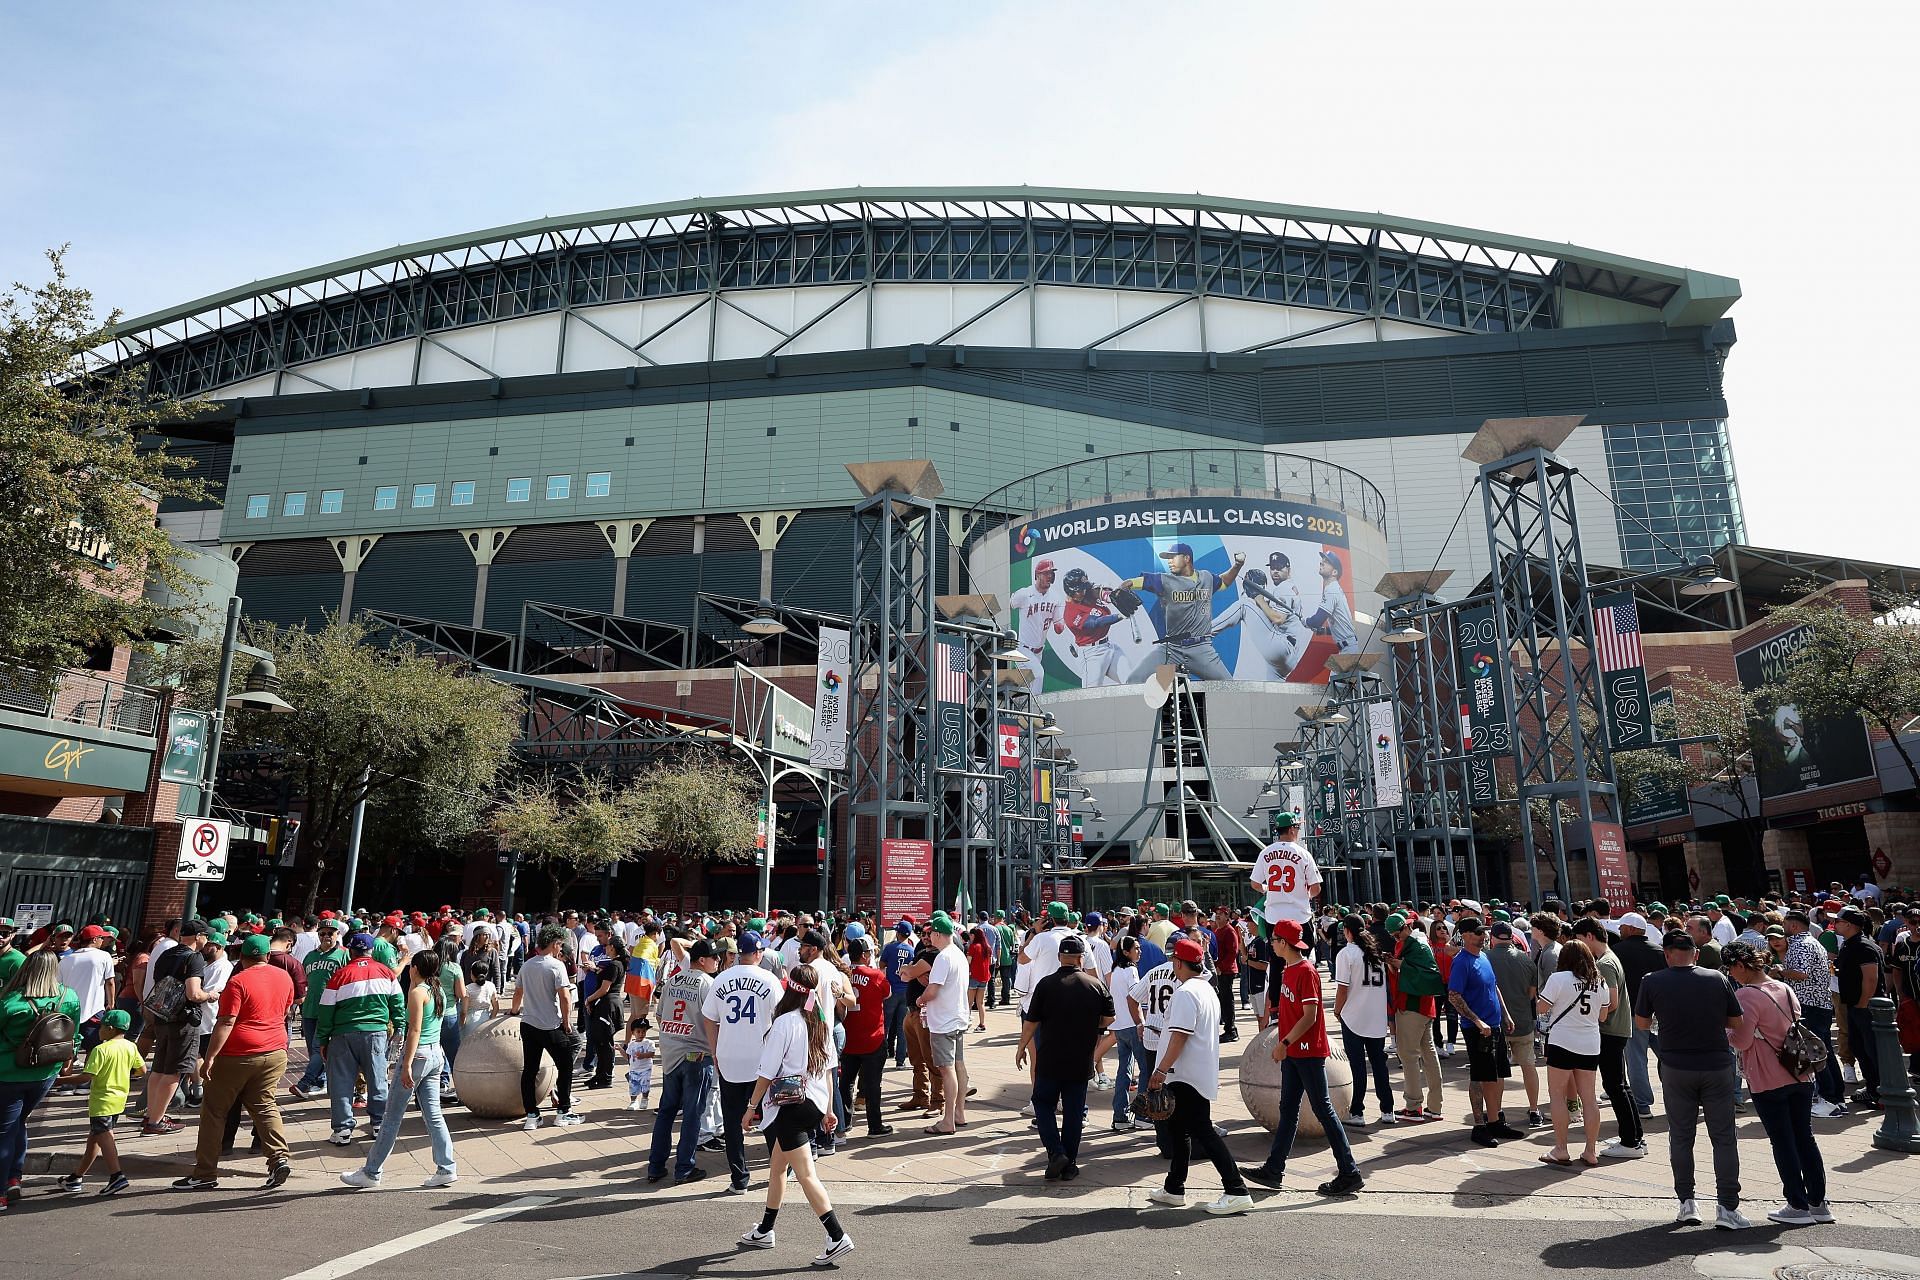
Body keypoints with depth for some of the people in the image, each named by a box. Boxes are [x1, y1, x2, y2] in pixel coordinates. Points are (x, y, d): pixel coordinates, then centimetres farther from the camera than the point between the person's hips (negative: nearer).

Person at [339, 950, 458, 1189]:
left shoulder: (417, 992, -14)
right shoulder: (439, 991, 8)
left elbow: (415, 1030, -19)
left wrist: (407, 1065, -20)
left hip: (417, 1055, -8)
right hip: (436, 1055, 8)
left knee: (392, 1118, 4)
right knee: (433, 1115, 10)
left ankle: (370, 1172, 15)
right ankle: (447, 1168, 8)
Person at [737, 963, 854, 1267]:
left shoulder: (785, 1023, -16)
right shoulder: (820, 1022, 5)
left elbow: (767, 1072, -13)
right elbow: (828, 1069, 10)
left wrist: (752, 1107, -1)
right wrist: (828, 1109, 17)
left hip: (789, 1106, -8)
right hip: (814, 1103, 8)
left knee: (805, 1174, -6)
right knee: (776, 1167, 22)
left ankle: (838, 1237, -11)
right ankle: (765, 1231, 34)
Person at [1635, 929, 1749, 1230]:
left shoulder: (1653, 982, -7)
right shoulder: (1718, 979, -4)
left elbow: (1641, 1023, 3)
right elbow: (1737, 1023, 3)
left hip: (1676, 1067, -1)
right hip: (1717, 1066, 1)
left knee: (1681, 1136, 11)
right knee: (1723, 1138, 8)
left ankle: (1687, 1203, 14)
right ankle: (1727, 1208, 5)